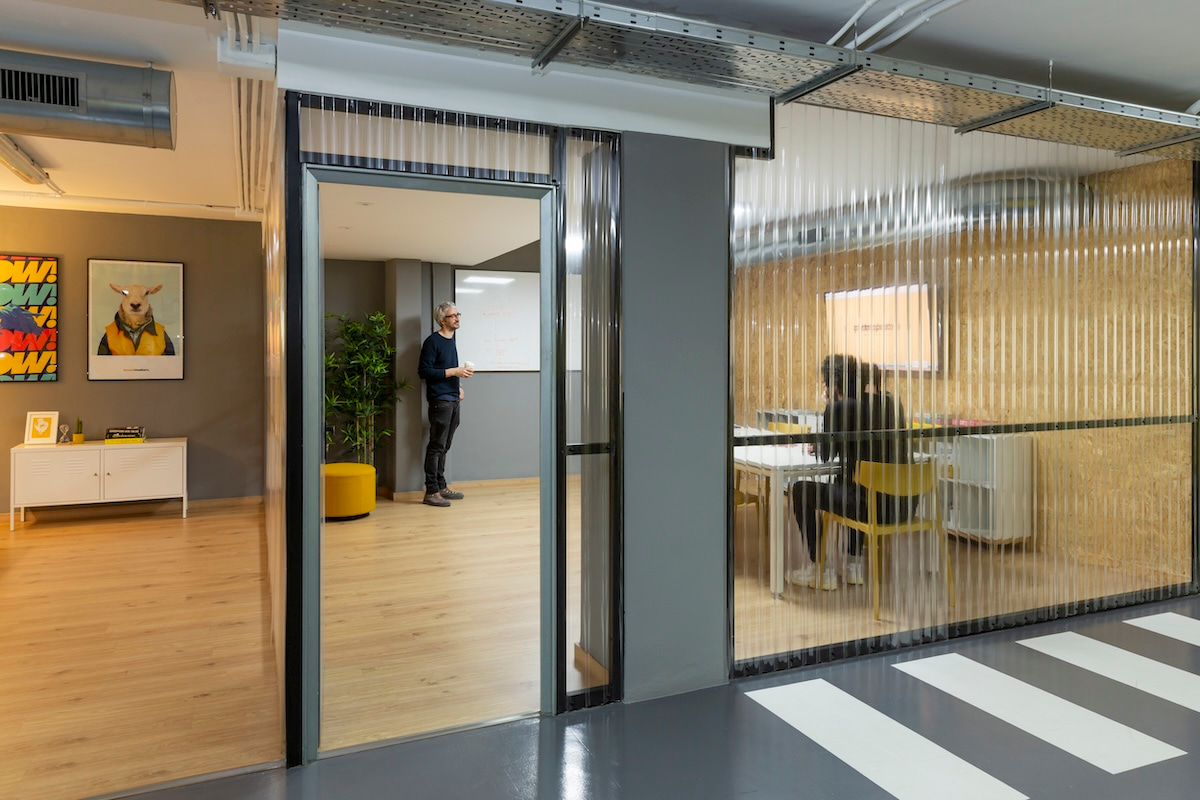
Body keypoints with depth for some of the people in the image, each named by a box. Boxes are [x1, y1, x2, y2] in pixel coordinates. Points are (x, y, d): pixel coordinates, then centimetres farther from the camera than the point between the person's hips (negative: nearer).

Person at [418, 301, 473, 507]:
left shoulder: (451, 340, 15)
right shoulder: (433, 341, -10)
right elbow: (424, 371, -17)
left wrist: (458, 387, 12)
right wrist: (454, 371, -18)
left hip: (453, 400, 8)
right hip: (440, 400, -8)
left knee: (444, 446, 13)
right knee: (436, 446, -6)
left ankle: (441, 486, 20)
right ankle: (431, 492, -1)